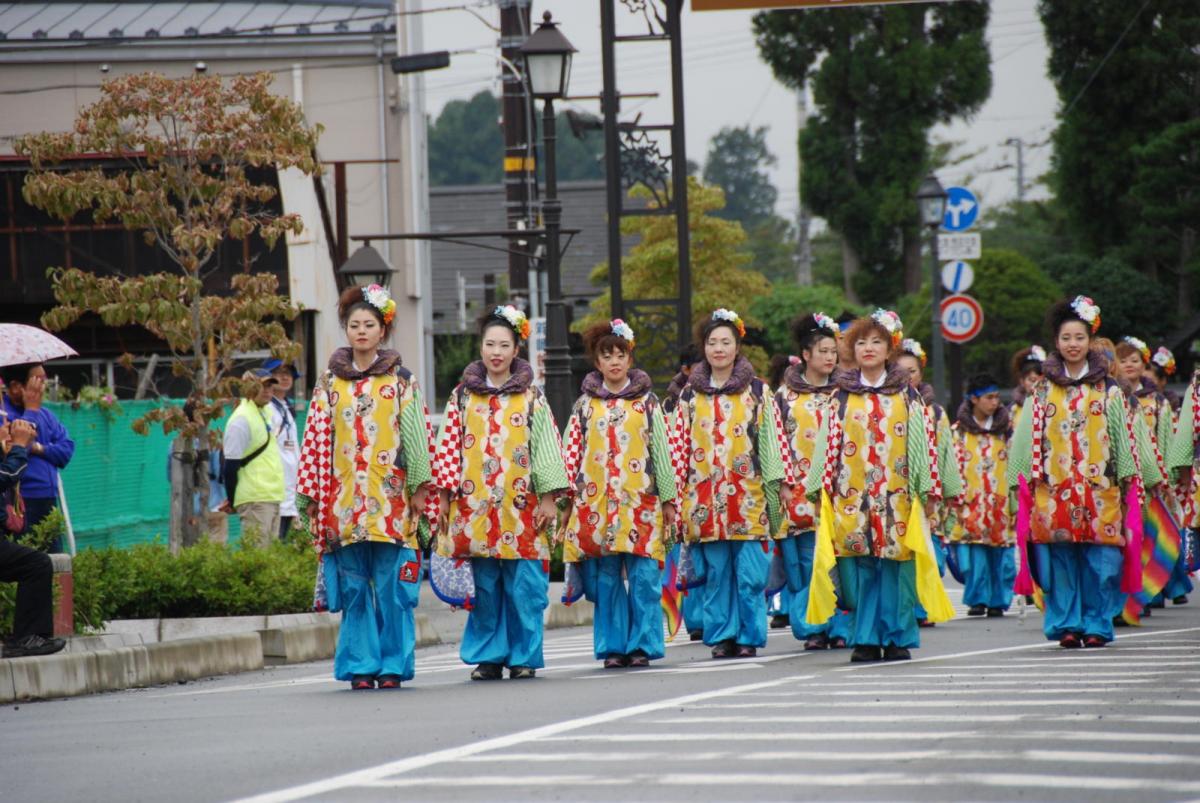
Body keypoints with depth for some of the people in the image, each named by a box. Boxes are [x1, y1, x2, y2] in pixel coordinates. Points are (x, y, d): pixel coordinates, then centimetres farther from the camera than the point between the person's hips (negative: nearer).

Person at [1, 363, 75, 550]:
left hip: (48, 503, 7)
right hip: (22, 504, -7)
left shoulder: (45, 414, 14)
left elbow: (67, 450, 8)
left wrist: (40, 448, -11)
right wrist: (31, 410, -13)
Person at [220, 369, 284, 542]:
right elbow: (231, 464, -14)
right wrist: (231, 501, -11)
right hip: (254, 500, -9)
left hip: (272, 497, 9)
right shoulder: (241, 419, -13)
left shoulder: (265, 413, 15)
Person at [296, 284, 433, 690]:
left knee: (392, 586, -3)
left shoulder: (401, 380, 7)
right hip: (344, 500, 1)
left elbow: (419, 434, 3)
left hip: (391, 498, -1)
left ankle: (392, 664, 3)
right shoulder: (329, 383, 11)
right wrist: (311, 495, 3)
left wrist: (419, 489, -4)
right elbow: (315, 439, 9)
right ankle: (360, 666, 5)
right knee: (355, 587, 1)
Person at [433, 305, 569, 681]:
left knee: (524, 585, -3)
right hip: (475, 505, 1)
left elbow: (547, 446, 4)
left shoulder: (531, 397, 7)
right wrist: (447, 495, 1)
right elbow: (448, 446, 7)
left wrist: (548, 497, -2)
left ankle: (524, 656, 5)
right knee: (484, 585, 1)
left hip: (520, 506, -1)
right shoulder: (462, 396, 9)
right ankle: (488, 656, 10)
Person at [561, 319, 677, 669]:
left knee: (643, 575, -5)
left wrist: (668, 500, 5)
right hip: (596, 503, 1)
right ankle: (613, 646, 8)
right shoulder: (585, 405, 10)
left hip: (640, 501, -1)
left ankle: (642, 644, 2)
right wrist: (569, 496, 1)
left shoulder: (647, 402, 8)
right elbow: (572, 454, 8)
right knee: (607, 578, 2)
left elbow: (662, 451, 8)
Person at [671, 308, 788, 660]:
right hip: (705, 496, 2)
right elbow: (679, 446, 10)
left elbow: (772, 442, 4)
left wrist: (774, 491, -2)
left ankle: (749, 636, 3)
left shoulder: (757, 391, 6)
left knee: (750, 573, -5)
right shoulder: (690, 394, 11)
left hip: (748, 495, -2)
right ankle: (721, 636, 10)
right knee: (716, 573, 3)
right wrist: (677, 494, 4)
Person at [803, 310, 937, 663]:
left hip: (895, 495, -1)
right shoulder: (842, 396, 11)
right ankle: (866, 639, 5)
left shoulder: (907, 395, 9)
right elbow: (828, 443, 10)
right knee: (860, 569, -2)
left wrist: (926, 487, 0)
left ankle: (897, 637, 5)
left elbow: (921, 441, 6)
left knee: (895, 566, -3)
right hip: (852, 497, 1)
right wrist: (820, 486, 4)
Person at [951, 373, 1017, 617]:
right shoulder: (960, 430, 5)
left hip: (1000, 502, 2)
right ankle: (978, 599, 4)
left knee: (1001, 553, -1)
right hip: (972, 502, -2)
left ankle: (998, 601, 7)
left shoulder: (1005, 428, 11)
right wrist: (959, 502, -5)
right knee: (975, 554, -5)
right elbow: (955, 468, 2)